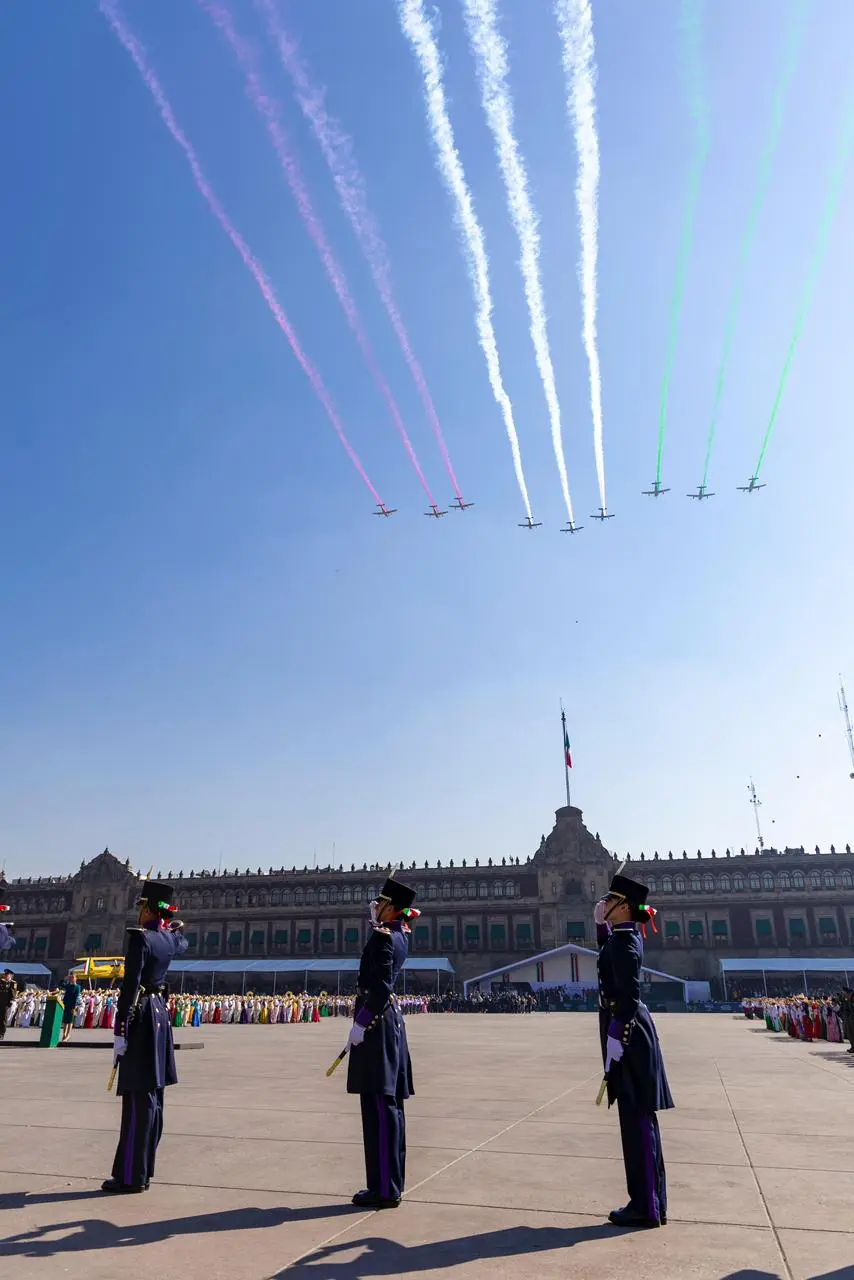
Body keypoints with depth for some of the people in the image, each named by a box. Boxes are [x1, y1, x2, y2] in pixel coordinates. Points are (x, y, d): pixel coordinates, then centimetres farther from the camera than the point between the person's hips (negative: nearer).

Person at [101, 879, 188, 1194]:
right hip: (160, 1014, 9)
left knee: (138, 1098, -5)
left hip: (141, 1017, -8)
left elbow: (130, 985, -20)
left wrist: (120, 1030, -19)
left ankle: (131, 1176, 0)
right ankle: (143, 1169, 23)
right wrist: (171, 922, 40)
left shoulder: (140, 937, -15)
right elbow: (183, 941, 34)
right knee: (151, 1095, 14)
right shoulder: (170, 938, 7)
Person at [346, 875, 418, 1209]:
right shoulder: (401, 934, 10)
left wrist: (359, 1024, -21)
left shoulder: (382, 936, -15)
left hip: (376, 1024, -10)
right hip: (391, 1020, 10)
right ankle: (392, 1184, 21)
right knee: (390, 1103, 13)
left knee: (379, 1104, -5)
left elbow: (380, 986, -22)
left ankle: (384, 1190, 0)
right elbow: (402, 919, 36)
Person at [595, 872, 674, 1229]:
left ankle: (645, 1208, 8)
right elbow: (606, 952, 33)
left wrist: (616, 1037, -22)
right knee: (639, 1118, 15)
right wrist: (600, 923, 19)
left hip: (625, 1032, -10)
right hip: (632, 1030, 10)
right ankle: (650, 1202, 24)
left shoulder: (624, 941, -17)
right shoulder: (626, 937, 11)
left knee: (636, 1119, -2)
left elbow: (629, 996, -23)